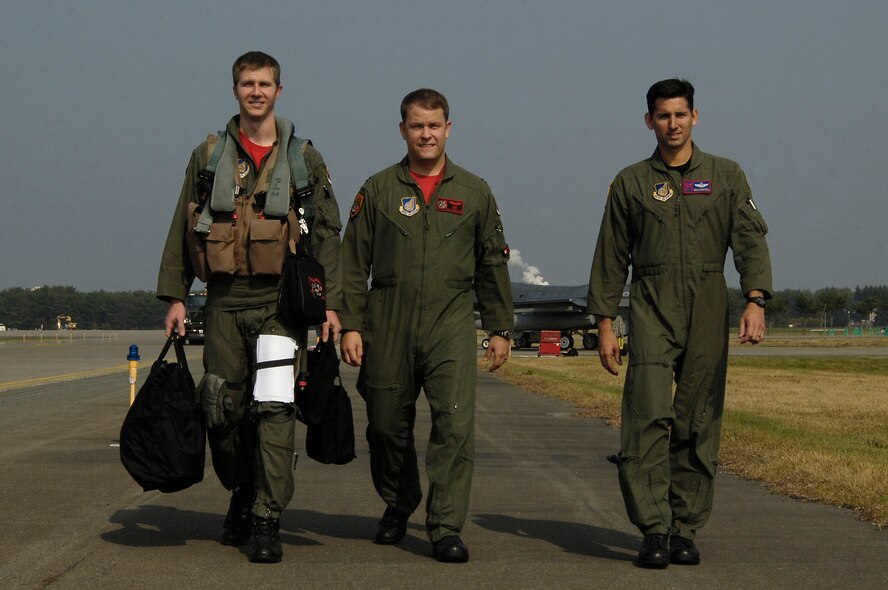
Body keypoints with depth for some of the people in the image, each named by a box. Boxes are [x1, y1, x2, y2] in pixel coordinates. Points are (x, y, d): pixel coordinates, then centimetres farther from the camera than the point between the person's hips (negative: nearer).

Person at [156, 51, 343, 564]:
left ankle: (267, 521, -10)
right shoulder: (209, 156, 11)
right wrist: (175, 296, 5)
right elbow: (181, 230, 12)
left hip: (281, 300, -2)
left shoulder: (304, 159, 7)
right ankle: (243, 493, 29)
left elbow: (327, 235, 5)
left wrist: (331, 302, -3)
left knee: (274, 408, -11)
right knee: (222, 407, 5)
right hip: (225, 299, 2)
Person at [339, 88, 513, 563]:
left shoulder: (474, 193, 10)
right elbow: (353, 263, 7)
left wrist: (500, 329, 12)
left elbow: (493, 265, 15)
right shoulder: (378, 190, 7)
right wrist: (350, 324, -1)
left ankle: (446, 528, -10)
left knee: (455, 424, -13)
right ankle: (397, 505, 33)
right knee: (387, 425, 8)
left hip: (450, 327, -1)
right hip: (388, 328, 1)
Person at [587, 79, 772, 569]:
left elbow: (750, 239, 1)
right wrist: (605, 323, 5)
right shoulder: (630, 183, 11)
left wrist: (755, 300, -14)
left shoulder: (725, 176, 10)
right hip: (651, 311, -1)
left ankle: (685, 529, 8)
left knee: (698, 424, 1)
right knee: (649, 416, -14)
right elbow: (611, 257, 12)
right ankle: (654, 529, -14)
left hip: (708, 312, 1)